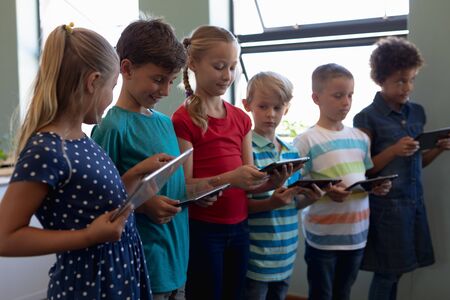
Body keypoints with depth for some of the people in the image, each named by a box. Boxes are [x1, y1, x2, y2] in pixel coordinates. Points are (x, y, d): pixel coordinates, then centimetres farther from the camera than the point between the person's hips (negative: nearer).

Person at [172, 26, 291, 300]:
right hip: (202, 229, -6)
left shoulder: (241, 119, 8)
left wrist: (272, 181, -13)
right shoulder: (183, 120, -12)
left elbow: (249, 182, 7)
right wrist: (228, 178, -29)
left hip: (239, 226, 6)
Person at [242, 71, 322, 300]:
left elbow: (293, 203, 13)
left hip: (285, 255, 6)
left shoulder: (292, 152, 8)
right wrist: (270, 204, -28)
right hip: (254, 257, -6)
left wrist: (309, 199, -7)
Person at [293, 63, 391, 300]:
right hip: (323, 235, -5)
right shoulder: (306, 141, -12)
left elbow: (366, 178, 15)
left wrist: (377, 187, -6)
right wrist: (325, 192, -27)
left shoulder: (361, 138, 7)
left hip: (357, 232, 5)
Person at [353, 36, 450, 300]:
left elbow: (417, 162, 16)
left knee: (396, 270, 11)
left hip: (414, 200, 6)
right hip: (386, 204, -5)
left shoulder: (417, 112, 9)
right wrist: (394, 150, -21)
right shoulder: (368, 118, -10)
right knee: (386, 273, 2)